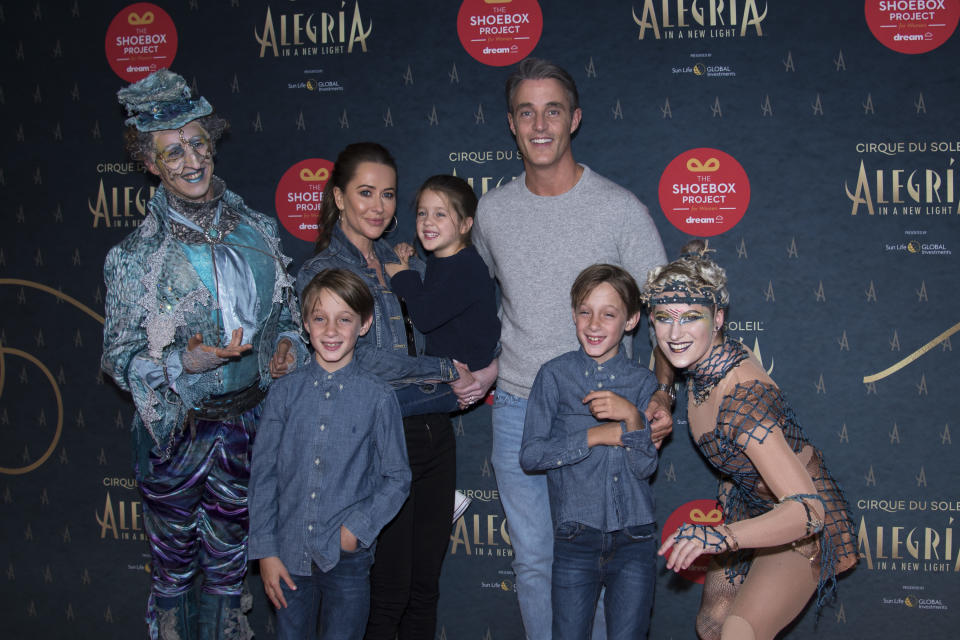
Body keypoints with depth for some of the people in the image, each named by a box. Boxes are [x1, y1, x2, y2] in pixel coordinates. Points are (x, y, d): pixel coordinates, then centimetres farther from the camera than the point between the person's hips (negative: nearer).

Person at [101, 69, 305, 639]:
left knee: (229, 561, 16)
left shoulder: (256, 229, 2)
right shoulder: (136, 256, -7)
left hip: (250, 423, 3)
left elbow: (286, 310, 14)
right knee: (175, 564, 10)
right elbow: (120, 357, -6)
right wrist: (185, 363, -23)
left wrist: (287, 345, -6)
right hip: (178, 431, -2)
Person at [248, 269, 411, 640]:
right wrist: (265, 552, -1)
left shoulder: (377, 397, -4)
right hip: (289, 556, 2)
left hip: (347, 559, -1)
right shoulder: (285, 392, 1)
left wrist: (358, 528, -12)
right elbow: (263, 474, 3)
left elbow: (397, 478, 0)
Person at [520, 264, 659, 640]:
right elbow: (530, 455, -6)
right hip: (575, 542, -1)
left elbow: (646, 467, -2)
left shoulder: (642, 382, 3)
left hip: (633, 542, 1)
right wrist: (595, 436, -12)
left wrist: (631, 417, -19)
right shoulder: (555, 375, 0)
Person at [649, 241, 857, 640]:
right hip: (753, 509, 8)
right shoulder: (699, 364, -14)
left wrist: (722, 536, -57)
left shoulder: (743, 400, -37)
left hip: (801, 522, -8)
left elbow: (808, 510, -44)